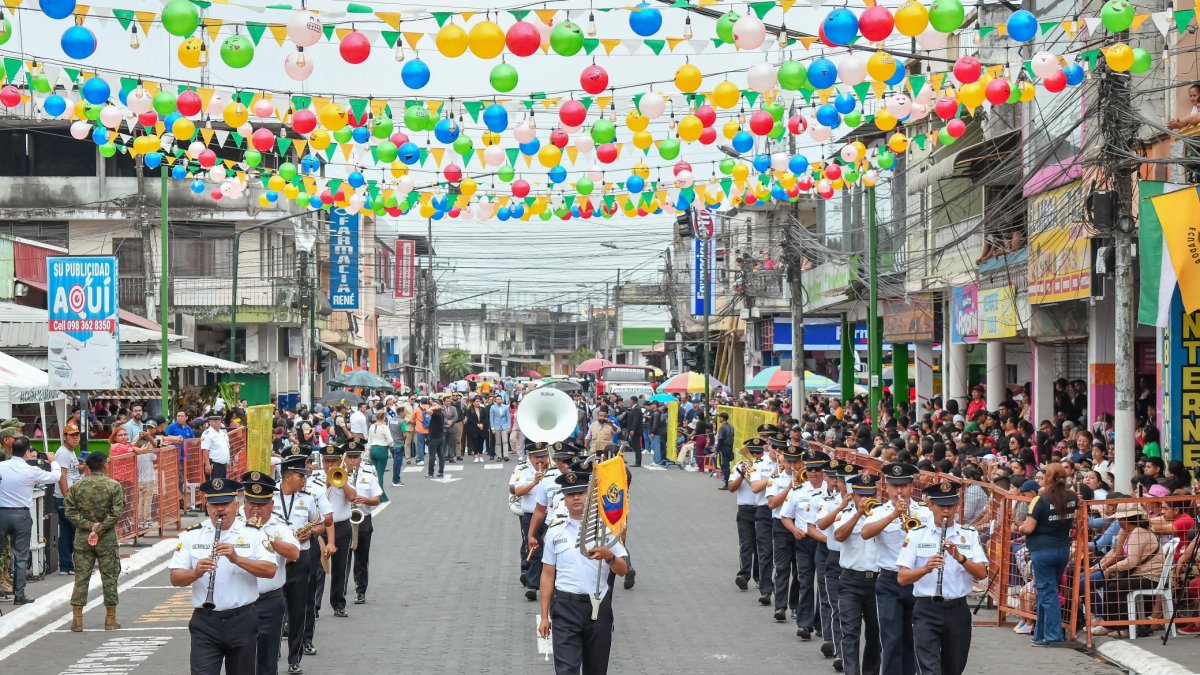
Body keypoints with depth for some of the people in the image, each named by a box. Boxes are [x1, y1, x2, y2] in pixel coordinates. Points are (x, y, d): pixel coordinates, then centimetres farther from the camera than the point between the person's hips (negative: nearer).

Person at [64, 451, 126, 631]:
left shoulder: (76, 486, 0)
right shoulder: (114, 486, -6)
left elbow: (70, 511, -5)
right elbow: (116, 513, -13)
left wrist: (89, 525, -8)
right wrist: (98, 529, -11)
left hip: (82, 537, 2)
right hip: (107, 539, -2)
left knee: (81, 577, 6)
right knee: (109, 577, 7)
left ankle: (77, 620, 5)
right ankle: (110, 620, 11)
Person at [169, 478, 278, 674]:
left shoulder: (253, 534, 2)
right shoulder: (191, 535, 4)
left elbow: (270, 570, -9)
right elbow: (175, 578, -1)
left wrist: (237, 559, -22)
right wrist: (195, 572, -22)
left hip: (243, 621, 1)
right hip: (204, 623, 0)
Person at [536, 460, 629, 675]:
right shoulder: (555, 531, 3)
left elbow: (623, 570, -2)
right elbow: (548, 575, 6)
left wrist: (609, 556, -25)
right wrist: (544, 616, 5)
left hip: (598, 607, 1)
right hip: (565, 608, -1)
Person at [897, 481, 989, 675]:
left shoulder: (970, 535, 7)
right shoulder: (916, 535, 1)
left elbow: (982, 573, -4)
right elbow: (902, 577, -6)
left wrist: (960, 558, -20)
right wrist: (926, 568, -24)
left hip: (958, 611, 3)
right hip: (926, 610, -3)